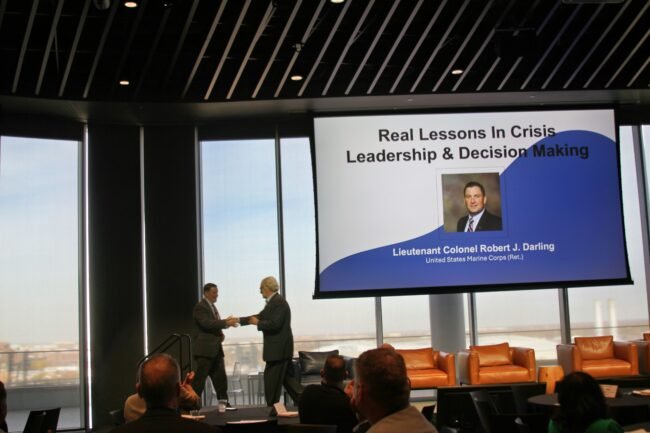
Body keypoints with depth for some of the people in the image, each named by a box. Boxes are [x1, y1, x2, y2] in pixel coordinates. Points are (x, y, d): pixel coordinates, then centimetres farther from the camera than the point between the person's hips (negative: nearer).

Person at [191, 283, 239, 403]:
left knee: (220, 378, 8)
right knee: (199, 379, -7)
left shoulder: (212, 306, 17)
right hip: (204, 349, -9)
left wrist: (220, 333, 3)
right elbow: (206, 323, -25)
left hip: (216, 349, 9)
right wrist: (226, 322, -28)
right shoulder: (200, 307, -11)